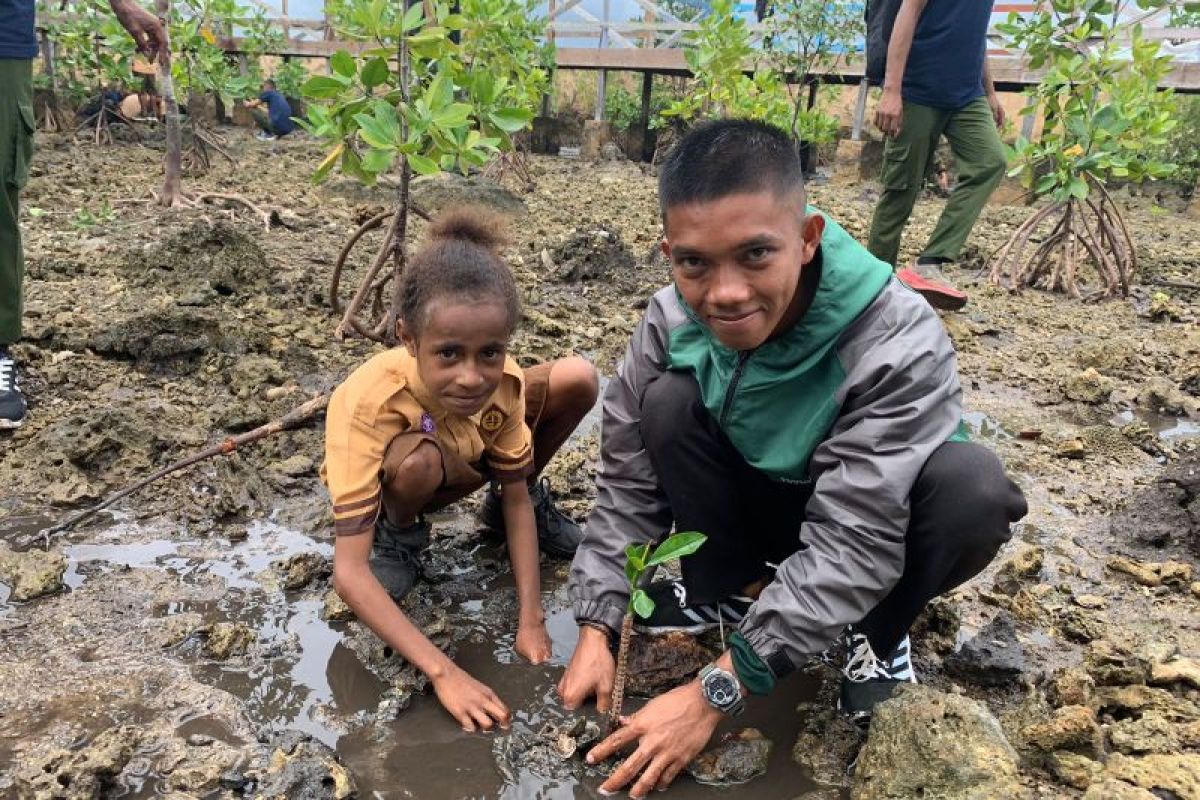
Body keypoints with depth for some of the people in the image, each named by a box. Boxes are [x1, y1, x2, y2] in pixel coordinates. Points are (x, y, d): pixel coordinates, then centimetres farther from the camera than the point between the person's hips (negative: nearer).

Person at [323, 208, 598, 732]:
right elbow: (349, 572, -42)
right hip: (391, 481, -3)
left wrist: (530, 621, -27)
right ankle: (400, 531, -3)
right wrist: (443, 672, -48)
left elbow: (515, 499, -18)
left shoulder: (501, 379, -30)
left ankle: (536, 500, 10)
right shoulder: (366, 405, -41)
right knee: (418, 459, -40)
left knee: (577, 380, -18)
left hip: (466, 462, 3)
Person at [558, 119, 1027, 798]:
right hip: (756, 502, 3)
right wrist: (597, 631, -21)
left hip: (875, 520, -2)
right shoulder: (672, 322, -21)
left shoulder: (899, 345, -35)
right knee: (669, 401, -23)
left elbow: (852, 544, -37)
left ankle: (878, 635, -5)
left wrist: (714, 693, -38)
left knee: (973, 487, -35)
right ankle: (730, 590, -2)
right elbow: (629, 485, -14)